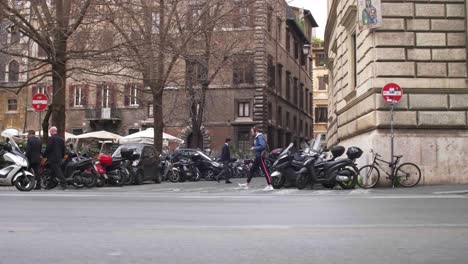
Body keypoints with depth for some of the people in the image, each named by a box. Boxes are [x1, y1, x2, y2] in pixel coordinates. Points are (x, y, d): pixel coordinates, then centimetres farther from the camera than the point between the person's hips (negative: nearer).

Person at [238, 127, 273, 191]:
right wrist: (254, 148, 10)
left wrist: (254, 148, -18)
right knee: (252, 169, 13)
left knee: (265, 171, -8)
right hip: (258, 157, 11)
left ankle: (270, 186, -5)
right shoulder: (257, 137, 16)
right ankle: (247, 184, 19)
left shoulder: (260, 137, -15)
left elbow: (263, 146, -26)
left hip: (261, 156, -11)